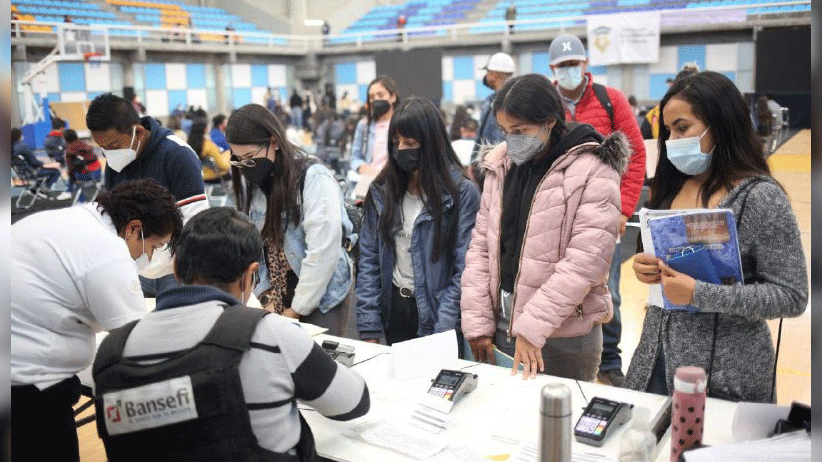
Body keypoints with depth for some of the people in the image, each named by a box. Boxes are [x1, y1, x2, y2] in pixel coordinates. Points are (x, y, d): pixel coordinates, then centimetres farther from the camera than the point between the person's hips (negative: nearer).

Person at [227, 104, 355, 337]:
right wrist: (268, 297, -4)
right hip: (276, 293, 5)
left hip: (322, 296, -5)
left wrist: (296, 309, -12)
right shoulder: (251, 182, 4)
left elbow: (323, 254, -18)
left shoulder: (315, 179, -17)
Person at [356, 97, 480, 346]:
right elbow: (368, 261, 3)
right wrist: (369, 331, -3)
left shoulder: (462, 193, -10)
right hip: (392, 312, 4)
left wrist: (441, 331, -19)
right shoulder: (381, 192, 3)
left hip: (436, 315, -4)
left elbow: (465, 270, -13)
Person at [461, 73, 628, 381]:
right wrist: (477, 323, 0)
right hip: (501, 325, 5)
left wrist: (532, 326, -21)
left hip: (563, 335, -5)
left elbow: (585, 261, -18)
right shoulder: (501, 166, 7)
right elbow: (481, 245, 6)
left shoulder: (593, 172, -11)